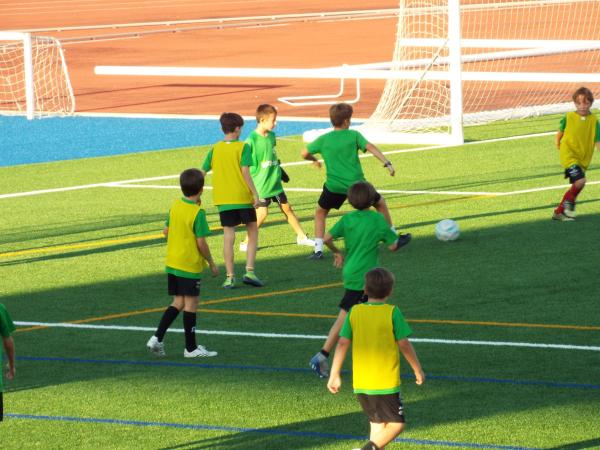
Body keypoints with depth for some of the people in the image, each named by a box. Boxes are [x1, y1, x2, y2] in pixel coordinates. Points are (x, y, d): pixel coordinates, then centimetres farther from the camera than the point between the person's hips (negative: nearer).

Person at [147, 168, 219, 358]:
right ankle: (191, 348, 8)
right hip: (190, 264, -7)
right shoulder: (198, 212, -17)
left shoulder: (175, 206, 3)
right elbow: (201, 243, -16)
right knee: (191, 304, 2)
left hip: (172, 263, 7)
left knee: (178, 303, 14)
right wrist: (211, 263, -5)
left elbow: (166, 231, 12)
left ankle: (157, 338, 4)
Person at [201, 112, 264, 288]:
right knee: (253, 232, 11)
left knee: (228, 236, 5)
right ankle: (249, 271, 0)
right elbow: (245, 172, -13)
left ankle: (230, 277, 3)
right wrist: (255, 194, -9)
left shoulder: (215, 149, 6)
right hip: (243, 197, -3)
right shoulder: (243, 147, -5)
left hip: (223, 199, 3)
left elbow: (202, 172, 5)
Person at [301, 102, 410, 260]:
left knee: (320, 212, 21)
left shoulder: (323, 140, 4)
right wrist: (387, 163, -20)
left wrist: (314, 160, 30)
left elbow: (304, 153, 9)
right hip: (356, 183, -1)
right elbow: (370, 147, -14)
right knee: (380, 203, 22)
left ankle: (318, 249, 8)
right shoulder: (353, 135, -1)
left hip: (334, 187, 1)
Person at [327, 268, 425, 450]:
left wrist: (334, 375, 6)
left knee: (377, 422, 19)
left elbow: (342, 343, 0)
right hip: (386, 383, -5)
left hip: (360, 383, 5)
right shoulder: (392, 313, -8)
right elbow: (404, 344, -7)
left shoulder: (355, 312, 3)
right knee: (396, 424, -1)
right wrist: (418, 370, 6)